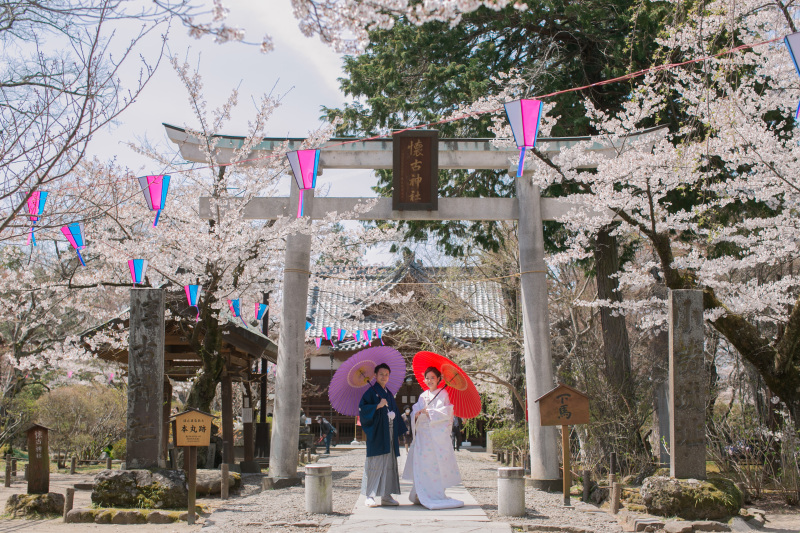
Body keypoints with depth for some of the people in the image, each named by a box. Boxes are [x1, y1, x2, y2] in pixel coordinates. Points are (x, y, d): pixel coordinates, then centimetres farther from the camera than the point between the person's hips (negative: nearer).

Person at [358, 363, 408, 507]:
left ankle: (386, 496, 10)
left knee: (389, 465, 5)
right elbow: (362, 408, -13)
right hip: (377, 435, -7)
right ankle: (370, 496, -3)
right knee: (374, 464, -8)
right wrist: (377, 406, -25)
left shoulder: (389, 394, 19)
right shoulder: (371, 392, -2)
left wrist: (398, 434, 18)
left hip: (390, 435, 7)